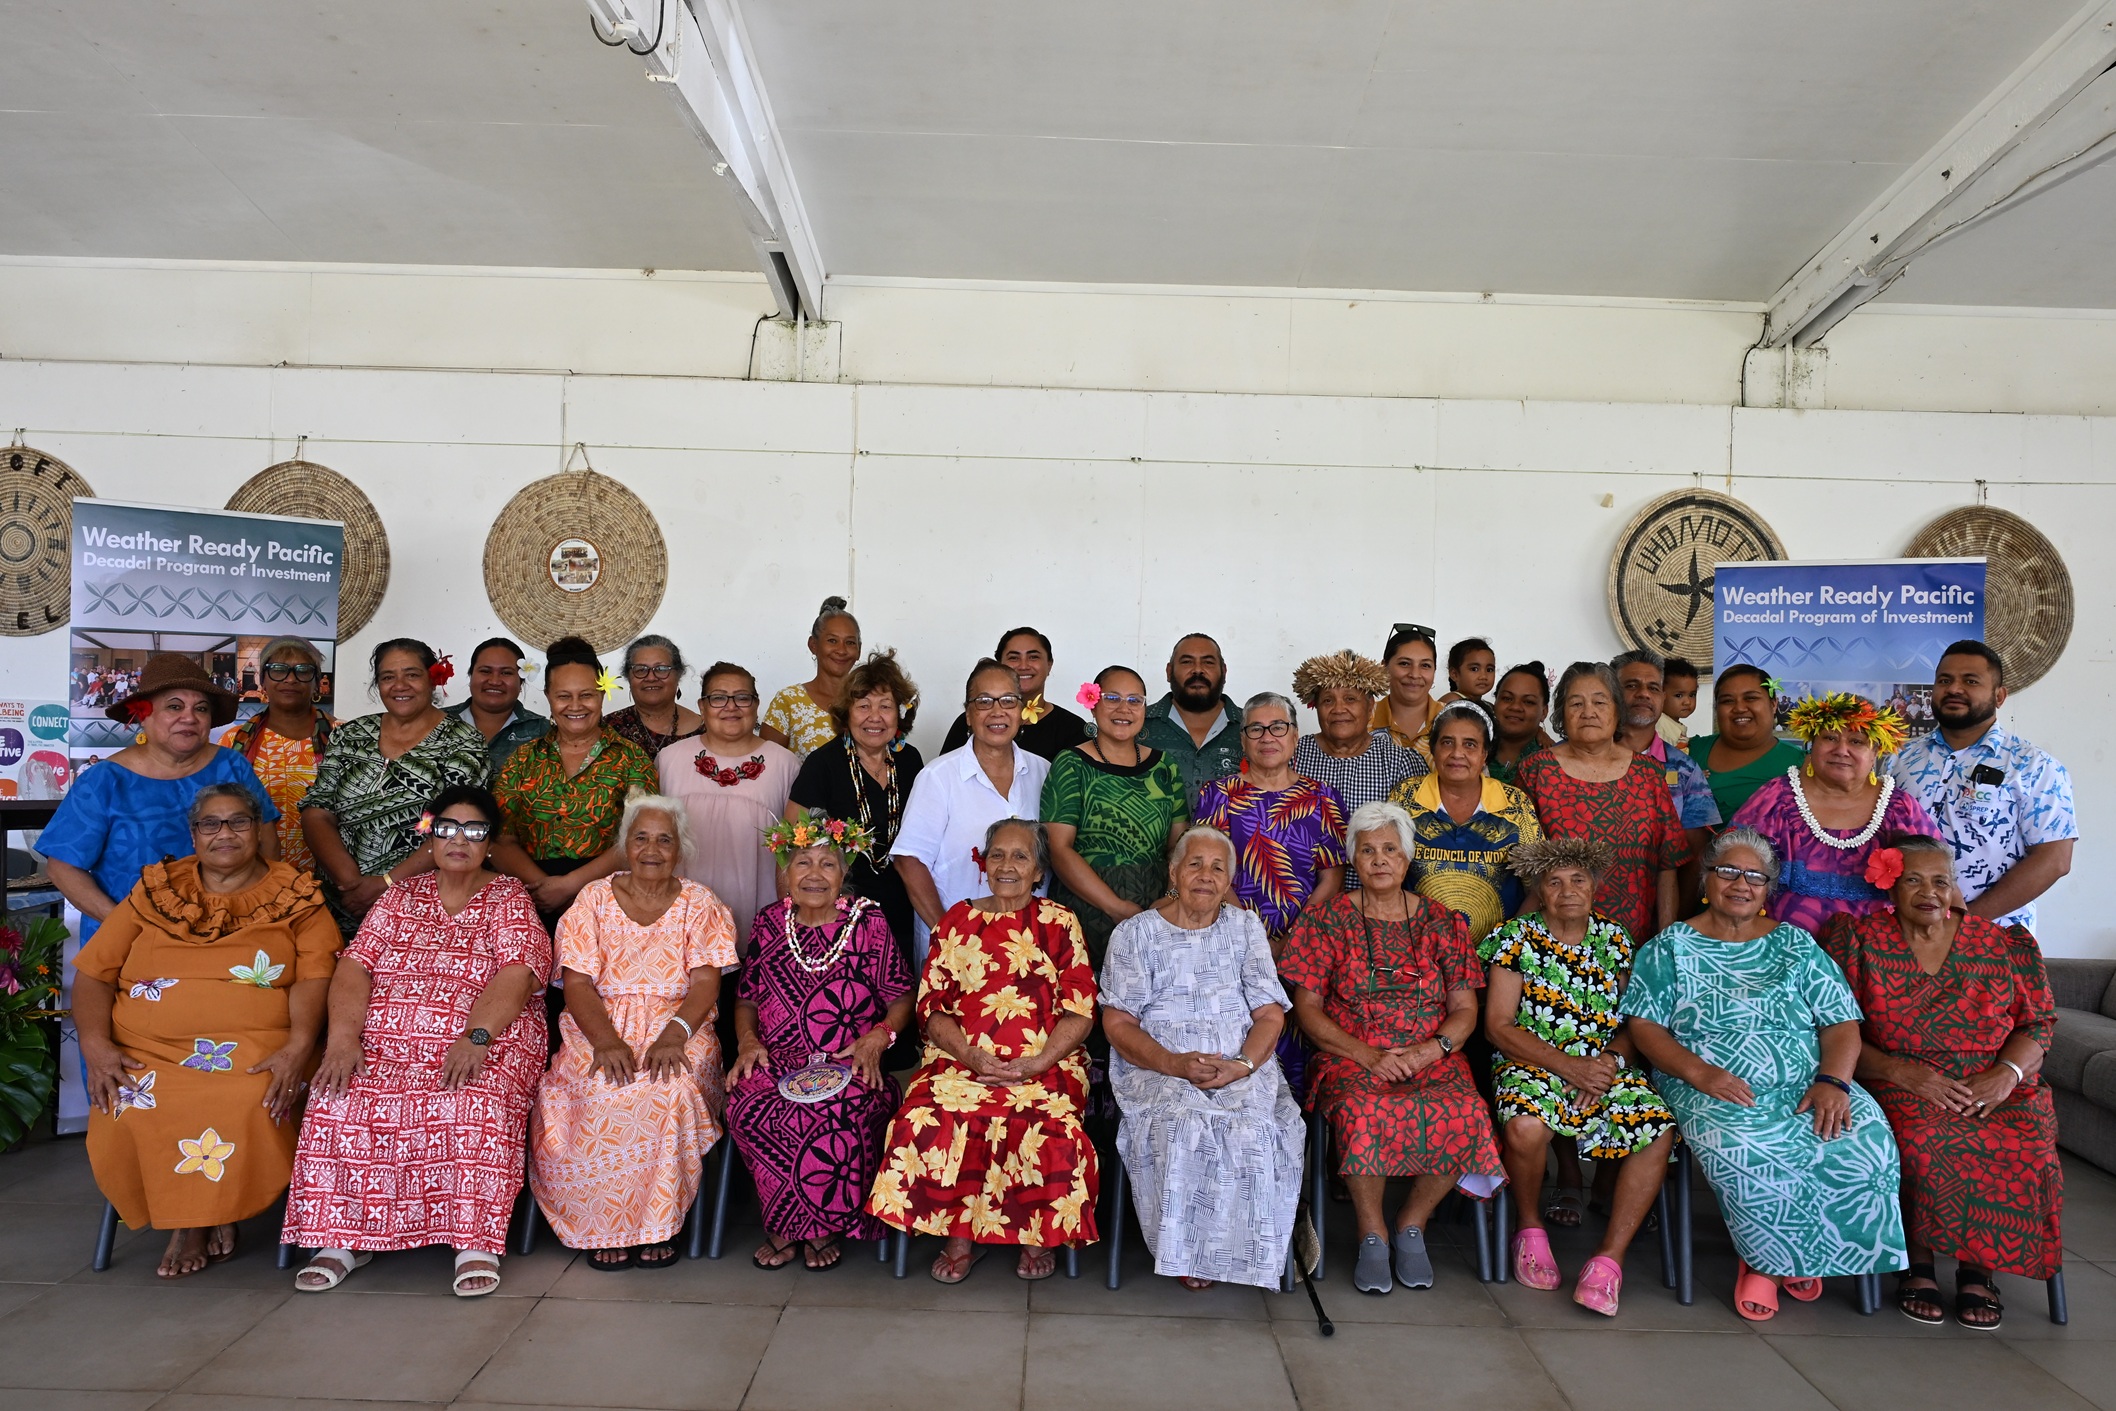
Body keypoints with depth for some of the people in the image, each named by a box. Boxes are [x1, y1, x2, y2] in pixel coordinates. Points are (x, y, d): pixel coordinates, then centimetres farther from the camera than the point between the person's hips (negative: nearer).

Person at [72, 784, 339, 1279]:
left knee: (248, 1111, -32)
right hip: (149, 1051, 2)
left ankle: (218, 1214, -2)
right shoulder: (156, 891, 16)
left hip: (255, 1051, -2)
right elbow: (94, 971, 11)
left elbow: (315, 975, -4)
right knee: (130, 1118, -27)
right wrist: (95, 1044, -6)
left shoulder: (295, 897, 9)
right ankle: (185, 1218, -1)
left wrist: (298, 1045, -20)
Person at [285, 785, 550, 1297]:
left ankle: (475, 1240, -24)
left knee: (474, 1101, -34)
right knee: (340, 1097, -26)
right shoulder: (401, 896, 18)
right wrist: (343, 1037, -12)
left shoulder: (509, 899, 6)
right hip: (384, 1042, 3)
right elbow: (355, 965, 6)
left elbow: (517, 975, -9)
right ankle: (343, 1237, -11)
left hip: (482, 1044, -3)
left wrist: (475, 1038, -25)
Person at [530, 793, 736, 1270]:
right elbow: (577, 984, -1)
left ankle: (658, 1223, -15)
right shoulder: (594, 899, 8)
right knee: (601, 1093, -31)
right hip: (600, 1029, 1)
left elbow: (705, 983, -3)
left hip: (678, 1028, 0)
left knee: (673, 1088, -32)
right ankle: (604, 1227, -14)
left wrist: (674, 1033, -22)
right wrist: (606, 1041, -19)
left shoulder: (699, 905, 8)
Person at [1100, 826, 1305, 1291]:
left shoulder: (1246, 927, 14)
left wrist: (1242, 1064, -14)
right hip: (1157, 1069, -1)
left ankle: (1232, 1249, -10)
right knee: (1182, 1124, -34)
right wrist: (1173, 1064, -17)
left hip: (1241, 1067, 2)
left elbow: (1270, 1014, 7)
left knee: (1254, 1127, -31)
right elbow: (1117, 1023, 0)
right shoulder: (1135, 933, 7)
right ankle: (1187, 1249, -13)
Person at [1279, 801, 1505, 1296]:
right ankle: (1373, 1235, -13)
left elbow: (1465, 1009, 9)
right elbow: (1307, 1009, 0)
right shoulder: (1326, 920, 6)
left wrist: (1433, 1047, -12)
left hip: (1432, 1060, 2)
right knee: (1362, 1110, -36)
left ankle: (1411, 1224, -6)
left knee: (1464, 1114, -30)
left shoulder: (1442, 922, 12)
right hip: (1350, 1059, -2)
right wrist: (1369, 1056, -13)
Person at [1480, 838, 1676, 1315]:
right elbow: (1498, 1026, -6)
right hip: (1533, 1065, -3)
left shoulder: (1614, 939, 11)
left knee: (1659, 1130, -26)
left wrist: (1611, 1060, -12)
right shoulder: (1517, 938, 0)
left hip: (1606, 1066, 3)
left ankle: (1610, 1256, -15)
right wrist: (1569, 1065, -16)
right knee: (1526, 1126, -35)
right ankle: (1531, 1230, -5)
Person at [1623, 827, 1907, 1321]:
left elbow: (1842, 1023, 9)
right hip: (1713, 1091, -3)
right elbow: (1644, 1026, 1)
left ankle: (1770, 1260, -2)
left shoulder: (1796, 943, 16)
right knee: (1741, 1151, -36)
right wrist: (1699, 1072, -16)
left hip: (1805, 1087, 3)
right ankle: (1774, 1258, -4)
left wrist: (1832, 1081, -10)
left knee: (1868, 1144, -27)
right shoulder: (1670, 948, 9)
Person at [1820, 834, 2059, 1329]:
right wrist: (1900, 1070, -18)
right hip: (1899, 1087, -2)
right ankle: (1918, 1262, -9)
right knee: (1919, 1142, -32)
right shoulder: (1858, 939, 1)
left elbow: (2038, 1021, 10)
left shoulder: (2006, 946, 10)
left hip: (1994, 1091, 2)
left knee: (2023, 1150, -27)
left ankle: (1977, 1266, -6)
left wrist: (2007, 1071, -10)